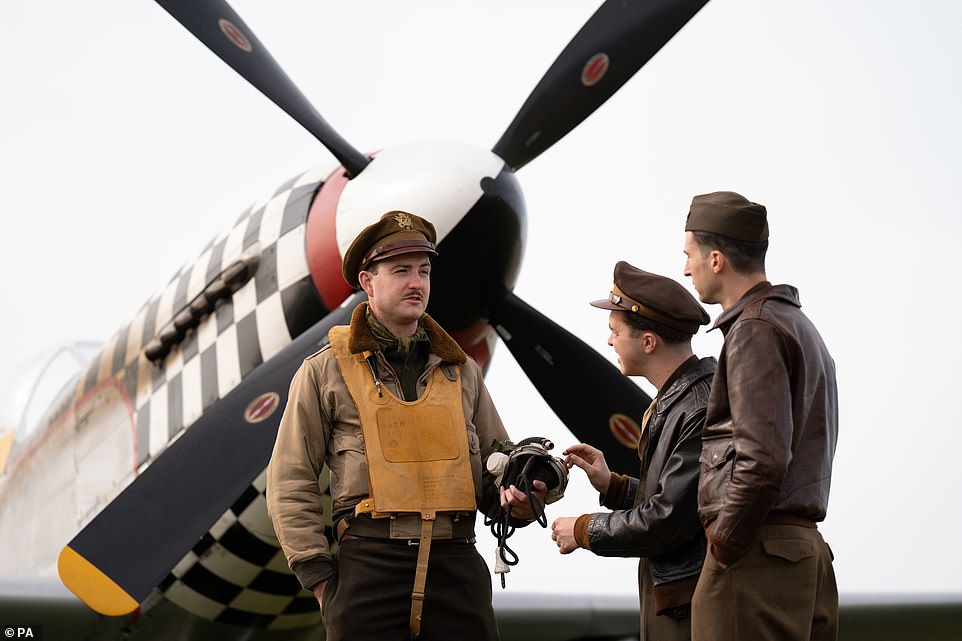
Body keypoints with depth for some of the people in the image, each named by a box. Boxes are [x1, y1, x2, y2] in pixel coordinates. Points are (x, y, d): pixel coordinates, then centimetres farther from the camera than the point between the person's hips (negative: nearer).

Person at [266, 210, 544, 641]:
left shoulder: (461, 371, 17)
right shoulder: (326, 371, 6)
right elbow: (290, 485, 4)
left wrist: (513, 498, -1)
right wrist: (319, 577, -3)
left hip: (458, 566, 3)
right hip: (368, 568, -3)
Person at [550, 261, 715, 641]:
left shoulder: (702, 410, -19)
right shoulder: (673, 400, 13)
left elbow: (669, 519, -21)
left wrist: (584, 531, -9)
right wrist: (611, 486, 10)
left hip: (692, 608, -10)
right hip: (667, 601, 10)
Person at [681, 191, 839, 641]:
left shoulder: (755, 329, -11)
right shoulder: (799, 325, 20)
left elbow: (763, 461, -21)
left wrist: (723, 549, -13)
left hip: (757, 555, -10)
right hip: (806, 548, 10)